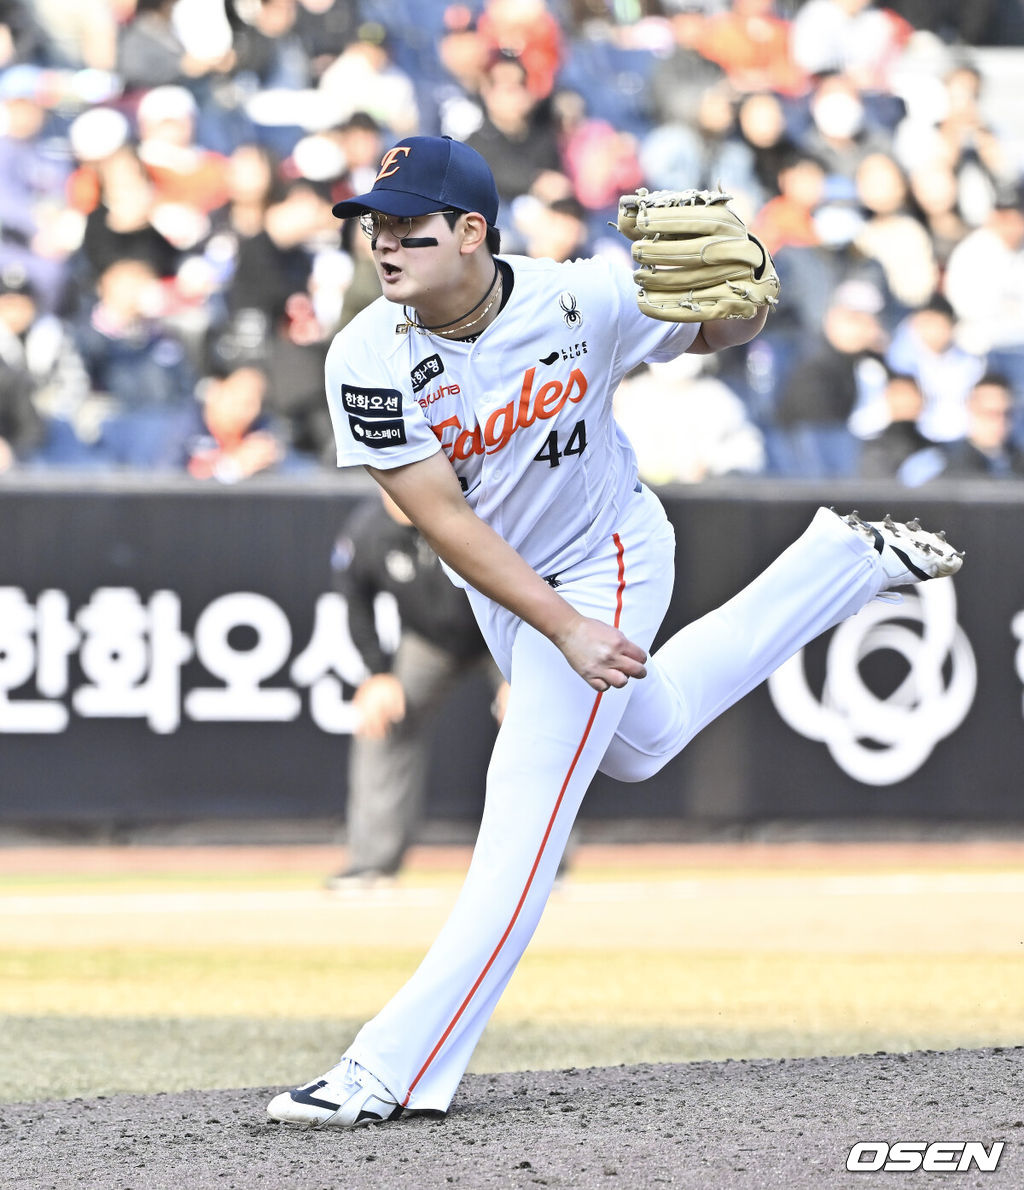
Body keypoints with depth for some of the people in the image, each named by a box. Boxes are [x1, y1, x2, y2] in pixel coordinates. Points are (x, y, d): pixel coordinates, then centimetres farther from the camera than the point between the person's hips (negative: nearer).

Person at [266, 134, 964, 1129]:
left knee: (525, 808, -12)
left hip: (605, 563, -4)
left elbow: (721, 332, -9)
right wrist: (564, 630, -32)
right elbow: (442, 518, -25)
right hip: (500, 579, 5)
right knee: (637, 740, 27)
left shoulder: (581, 301, -27)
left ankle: (395, 1067, -11)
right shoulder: (368, 359, -24)